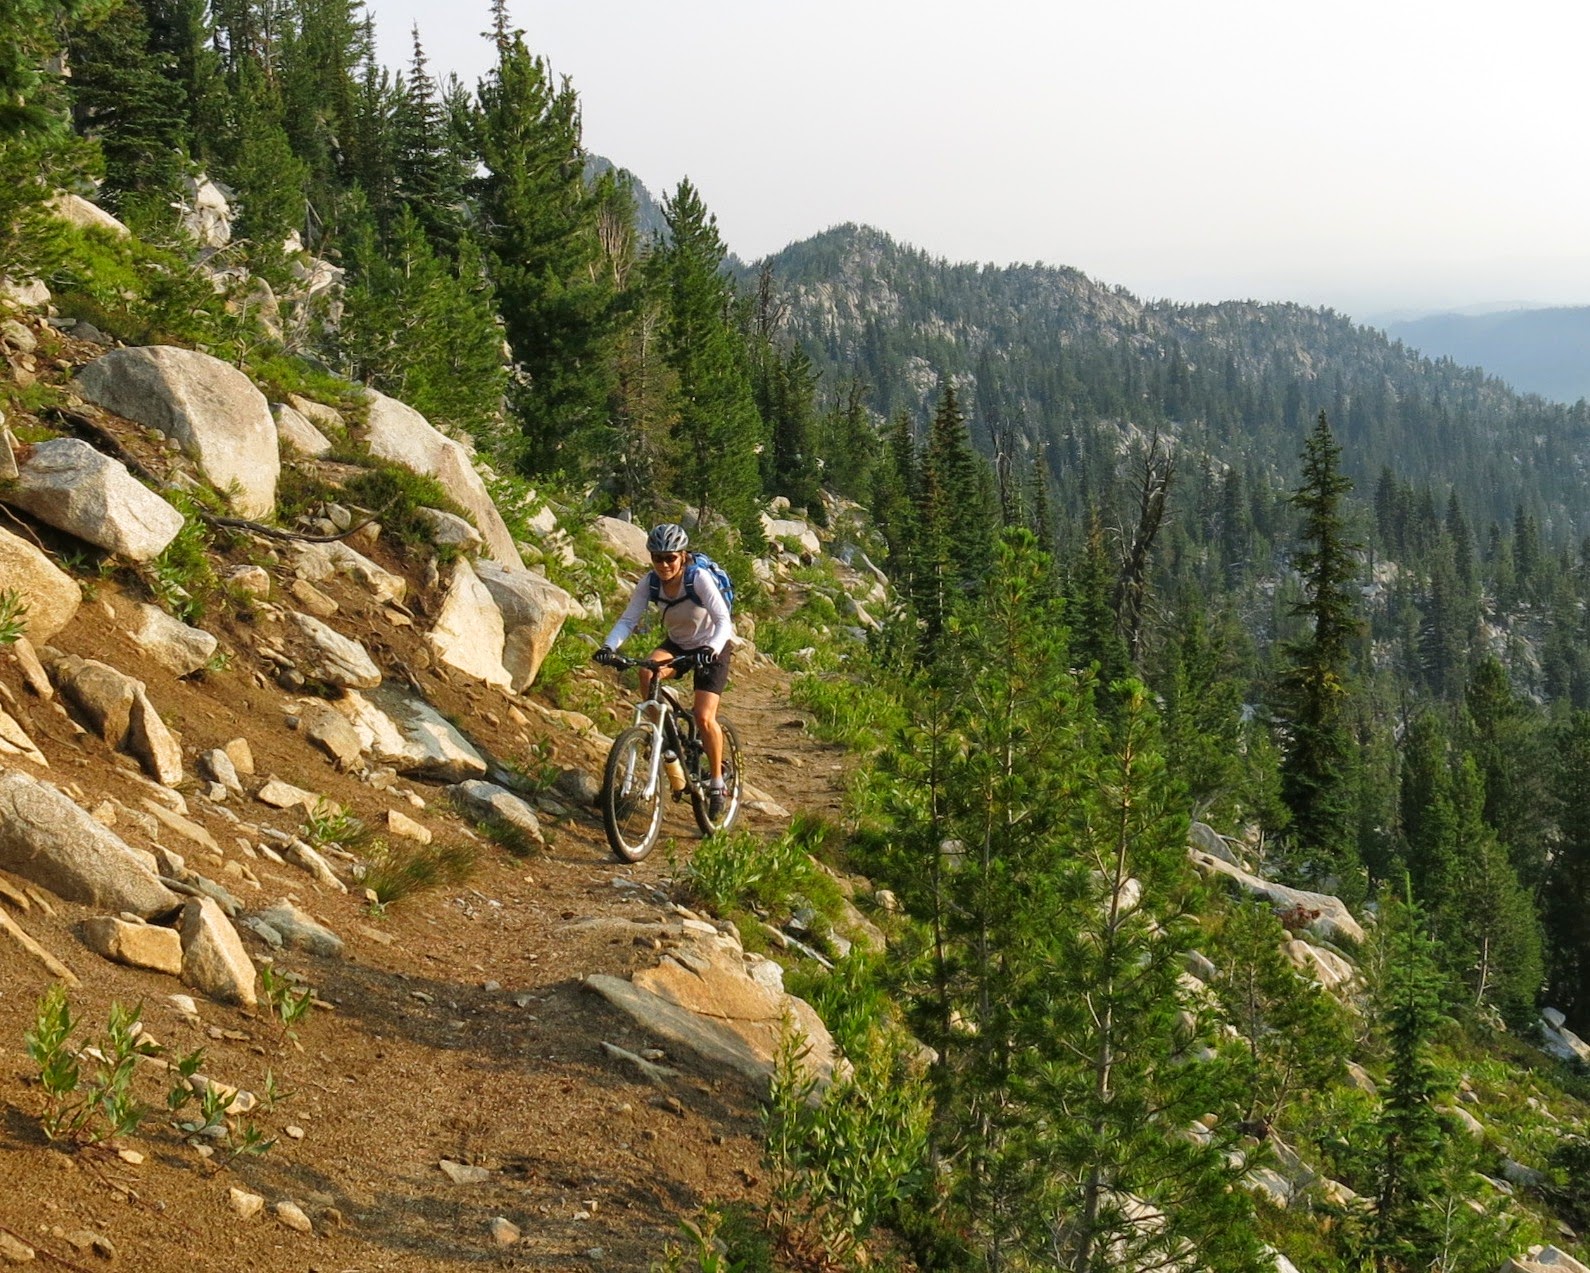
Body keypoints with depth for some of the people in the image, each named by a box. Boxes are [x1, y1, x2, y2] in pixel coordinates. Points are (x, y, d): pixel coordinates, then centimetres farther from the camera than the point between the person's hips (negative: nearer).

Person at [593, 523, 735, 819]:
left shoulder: (699, 578, -28)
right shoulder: (650, 582, -16)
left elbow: (723, 621, -33)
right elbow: (628, 619, -18)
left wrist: (711, 648, -52)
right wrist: (609, 646, -37)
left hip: (711, 648, -4)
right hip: (677, 644, 4)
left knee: (704, 718, -18)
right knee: (648, 672, -29)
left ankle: (717, 783, 2)